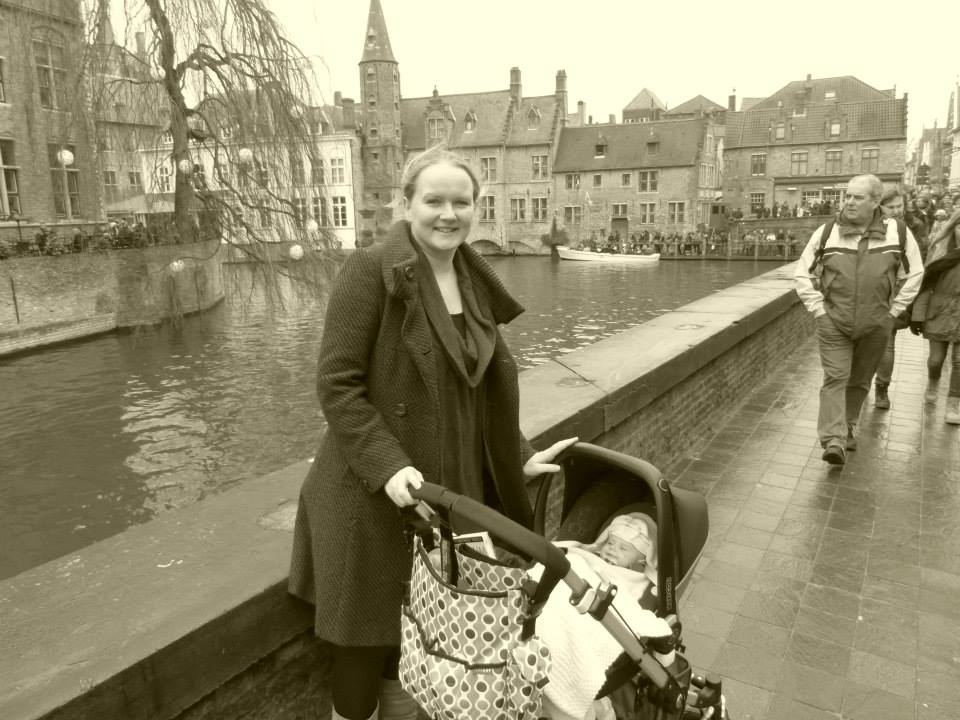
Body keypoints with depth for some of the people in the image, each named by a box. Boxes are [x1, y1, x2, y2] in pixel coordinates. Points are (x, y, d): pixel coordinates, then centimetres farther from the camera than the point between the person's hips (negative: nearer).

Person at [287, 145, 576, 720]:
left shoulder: (475, 282, 6)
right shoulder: (370, 271, -13)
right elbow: (337, 382, -15)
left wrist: (519, 457, 7)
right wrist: (388, 466, -22)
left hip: (450, 490, 6)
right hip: (375, 496, -5)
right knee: (368, 645, 11)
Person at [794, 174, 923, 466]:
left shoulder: (897, 232, 0)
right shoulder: (826, 233, -2)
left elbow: (914, 273, 10)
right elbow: (802, 274, 5)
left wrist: (893, 309, 5)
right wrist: (818, 308, -1)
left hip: (875, 326, 2)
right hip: (833, 324, -1)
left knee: (859, 381, 12)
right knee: (835, 378, -9)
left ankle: (848, 429, 30)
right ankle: (833, 440, -13)